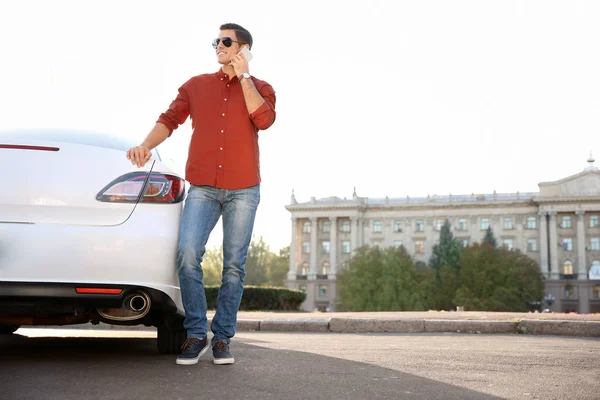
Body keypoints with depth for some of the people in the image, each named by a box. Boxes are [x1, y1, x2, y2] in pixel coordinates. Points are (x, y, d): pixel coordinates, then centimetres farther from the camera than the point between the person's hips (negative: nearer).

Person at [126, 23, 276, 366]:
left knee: (234, 265, -1)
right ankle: (196, 334, -4)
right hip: (203, 188, 1)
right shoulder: (196, 86, 15)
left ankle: (223, 338, 9)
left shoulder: (260, 89, 11)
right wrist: (147, 145, -12)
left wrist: (244, 76, -5)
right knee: (188, 255, -16)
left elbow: (264, 119, -10)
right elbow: (169, 119, 6)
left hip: (243, 189, 0)